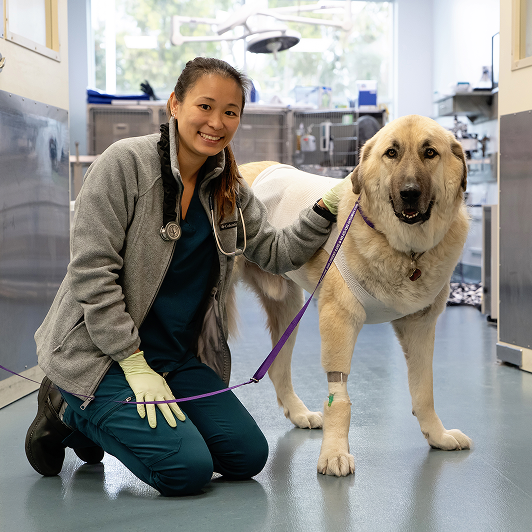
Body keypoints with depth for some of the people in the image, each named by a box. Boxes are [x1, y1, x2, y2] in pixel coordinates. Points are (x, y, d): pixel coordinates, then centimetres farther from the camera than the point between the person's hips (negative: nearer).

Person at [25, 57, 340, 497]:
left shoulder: (230, 189, 6)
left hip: (177, 356, 8)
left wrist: (326, 210, -9)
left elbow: (276, 253, 7)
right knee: (188, 469, -18)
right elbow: (92, 272, -18)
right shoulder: (126, 163, -15)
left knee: (248, 456, 1)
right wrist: (135, 366, -20)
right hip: (100, 353, -7)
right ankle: (69, 410, 6)